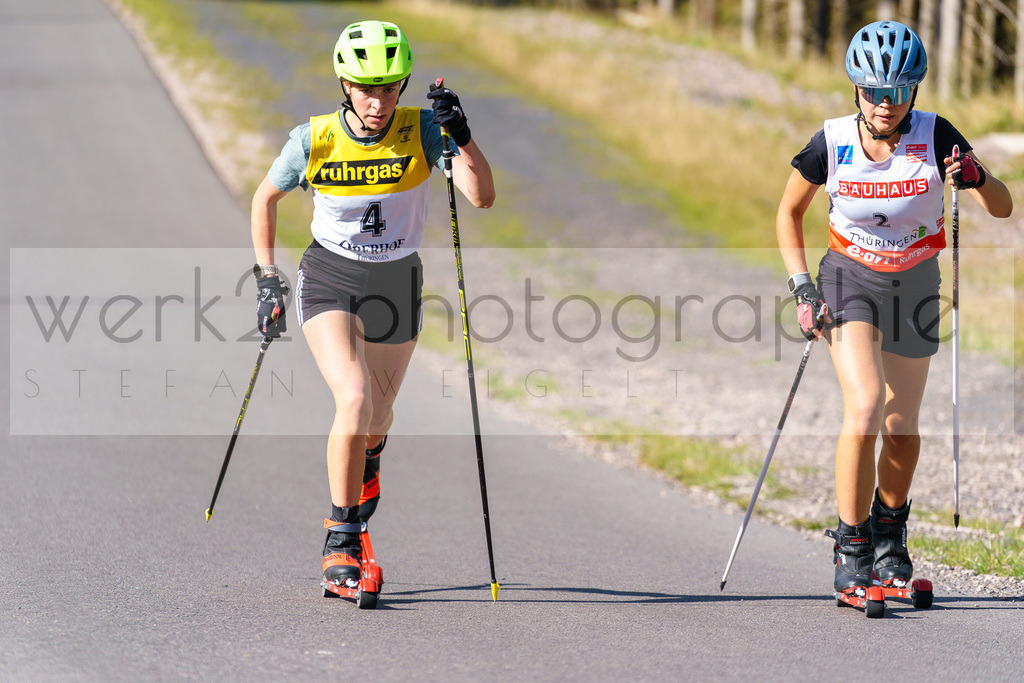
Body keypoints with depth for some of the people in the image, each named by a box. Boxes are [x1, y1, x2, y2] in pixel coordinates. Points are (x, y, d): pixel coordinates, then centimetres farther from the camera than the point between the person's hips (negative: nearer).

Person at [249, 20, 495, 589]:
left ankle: (365, 466, 55)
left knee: (375, 420, 17)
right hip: (328, 281, -2)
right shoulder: (313, 141, -16)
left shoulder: (421, 131, -15)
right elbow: (265, 199, 2)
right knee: (354, 398, -25)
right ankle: (341, 542, -14)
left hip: (396, 286, 2)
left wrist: (460, 134, -38)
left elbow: (483, 197, -25)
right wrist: (267, 279, -2)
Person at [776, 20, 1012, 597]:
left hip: (915, 284, 2)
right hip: (849, 278, -2)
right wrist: (803, 289, -9)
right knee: (865, 404, -22)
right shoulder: (832, 143, -17)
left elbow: (1003, 208, -17)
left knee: (901, 428, 7)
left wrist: (976, 177, -38)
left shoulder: (935, 136, -18)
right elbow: (789, 212, 0)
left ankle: (890, 531, 36)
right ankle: (851, 548, -12)